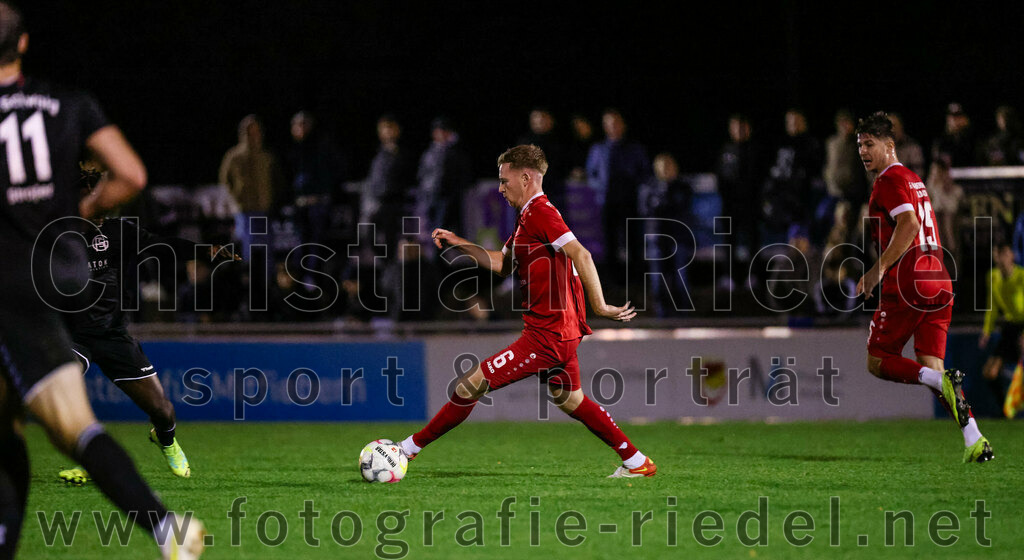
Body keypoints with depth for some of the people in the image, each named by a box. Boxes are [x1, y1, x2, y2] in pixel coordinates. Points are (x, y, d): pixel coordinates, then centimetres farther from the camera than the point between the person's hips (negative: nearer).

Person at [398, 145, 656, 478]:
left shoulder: (540, 213, -16)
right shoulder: (529, 216, 17)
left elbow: (581, 255, -25)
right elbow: (502, 264, 26)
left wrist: (600, 306, -28)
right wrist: (459, 244, 18)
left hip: (546, 335, -11)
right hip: (561, 331, 11)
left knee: (471, 385, -7)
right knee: (569, 401, 21)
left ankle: (411, 447, 0)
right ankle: (637, 462, 23)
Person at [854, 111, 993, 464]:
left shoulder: (890, 180, -5)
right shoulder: (914, 180, 23)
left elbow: (909, 224, -20)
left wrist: (878, 269, -21)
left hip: (908, 282, -9)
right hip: (939, 282, 9)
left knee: (877, 362, 0)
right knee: (930, 367, 5)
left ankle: (942, 382, -22)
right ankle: (975, 441, -10)